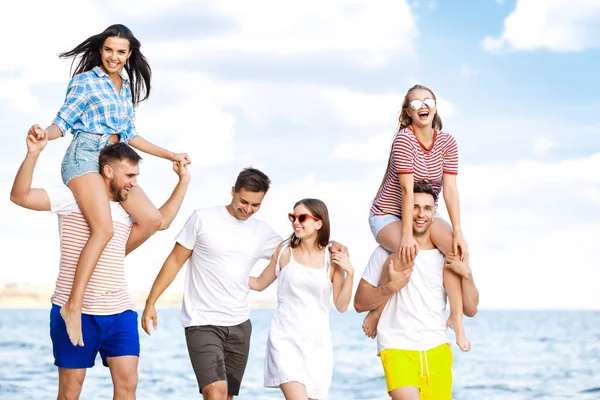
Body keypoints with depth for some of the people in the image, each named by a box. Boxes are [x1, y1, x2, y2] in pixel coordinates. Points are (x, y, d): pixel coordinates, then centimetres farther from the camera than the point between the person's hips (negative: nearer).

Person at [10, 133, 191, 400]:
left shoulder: (126, 210, 16)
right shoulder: (73, 197, -4)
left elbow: (161, 221, 18)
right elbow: (20, 196, -12)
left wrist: (183, 181, 16)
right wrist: (33, 154, -25)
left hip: (120, 313, 5)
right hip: (74, 312, -5)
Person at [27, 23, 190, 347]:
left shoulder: (127, 87, 20)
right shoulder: (84, 81, 1)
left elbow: (130, 135, 25)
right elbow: (62, 122, -4)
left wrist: (169, 155, 25)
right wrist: (44, 134, -27)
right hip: (84, 155, -7)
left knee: (152, 219, -5)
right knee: (104, 228, -26)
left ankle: (105, 263, 10)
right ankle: (73, 306, -29)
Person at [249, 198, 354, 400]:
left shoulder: (333, 259, 0)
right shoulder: (285, 251, 1)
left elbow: (341, 306, -1)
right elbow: (260, 283, 14)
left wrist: (349, 272, -11)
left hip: (317, 342, 2)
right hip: (286, 338, -2)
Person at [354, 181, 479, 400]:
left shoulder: (446, 257, 9)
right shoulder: (387, 252, 1)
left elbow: (471, 309, 8)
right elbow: (359, 303, 0)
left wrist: (467, 274, -7)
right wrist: (392, 286, -14)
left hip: (437, 351, 4)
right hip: (398, 349, -4)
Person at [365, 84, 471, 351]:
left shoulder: (447, 142, -5)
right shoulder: (404, 139, -20)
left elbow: (450, 189, -12)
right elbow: (407, 189, -27)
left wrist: (458, 234, -21)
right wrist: (407, 235, -32)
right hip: (388, 215, -5)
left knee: (456, 248, -22)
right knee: (408, 252, -34)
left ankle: (456, 318, -15)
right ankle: (375, 312, -15)